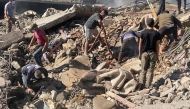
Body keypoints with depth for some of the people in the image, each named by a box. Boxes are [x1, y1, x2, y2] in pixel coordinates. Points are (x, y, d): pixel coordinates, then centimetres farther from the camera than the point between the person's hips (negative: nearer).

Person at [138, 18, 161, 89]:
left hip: (144, 53, 1)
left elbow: (140, 44, -1)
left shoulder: (143, 33, -5)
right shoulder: (157, 34, -6)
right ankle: (147, 86, 5)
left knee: (143, 70, 11)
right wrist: (157, 56, 4)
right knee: (150, 71, 5)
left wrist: (139, 53, 11)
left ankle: (141, 84, -1)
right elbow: (157, 46, -4)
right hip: (153, 53, -1)